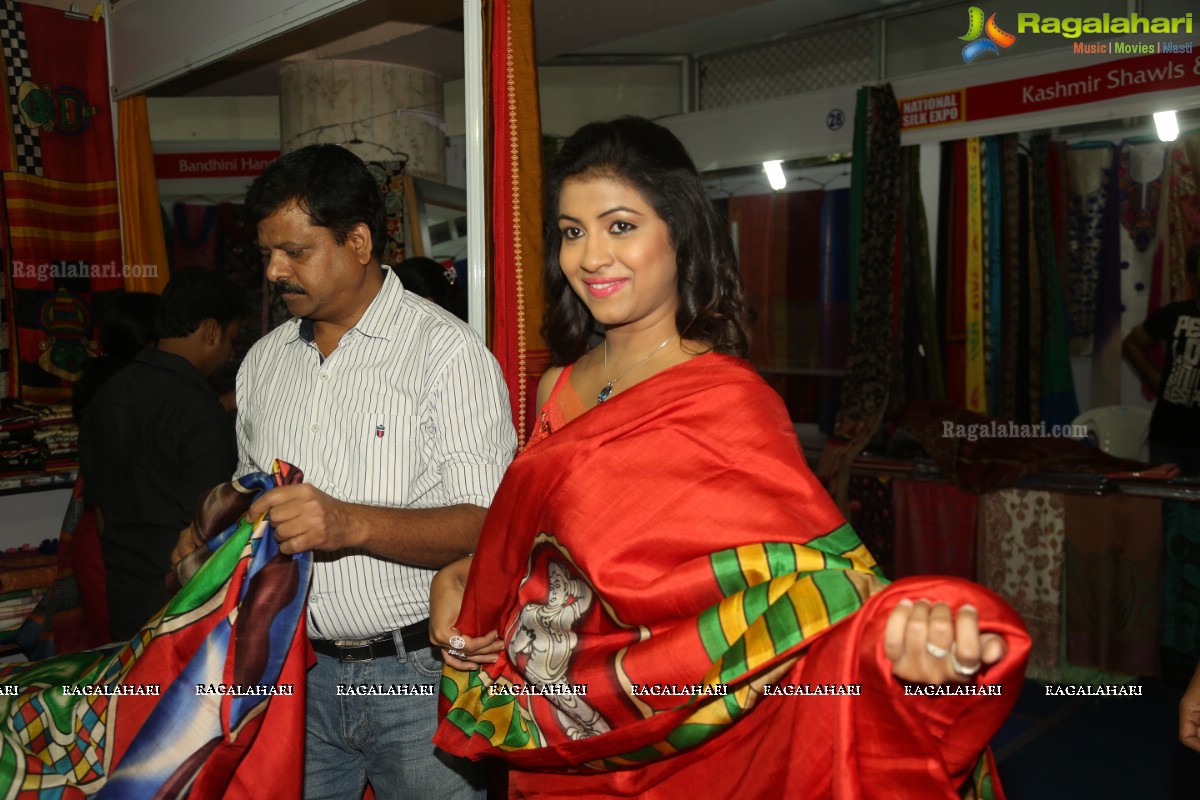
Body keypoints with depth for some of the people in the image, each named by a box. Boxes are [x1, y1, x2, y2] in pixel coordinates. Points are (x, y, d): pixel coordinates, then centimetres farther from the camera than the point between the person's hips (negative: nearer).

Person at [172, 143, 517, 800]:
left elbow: (488, 524, -18)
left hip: (416, 676, -5)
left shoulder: (449, 352, -11)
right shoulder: (263, 361, 10)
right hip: (296, 670, 5)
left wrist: (351, 523, -30)